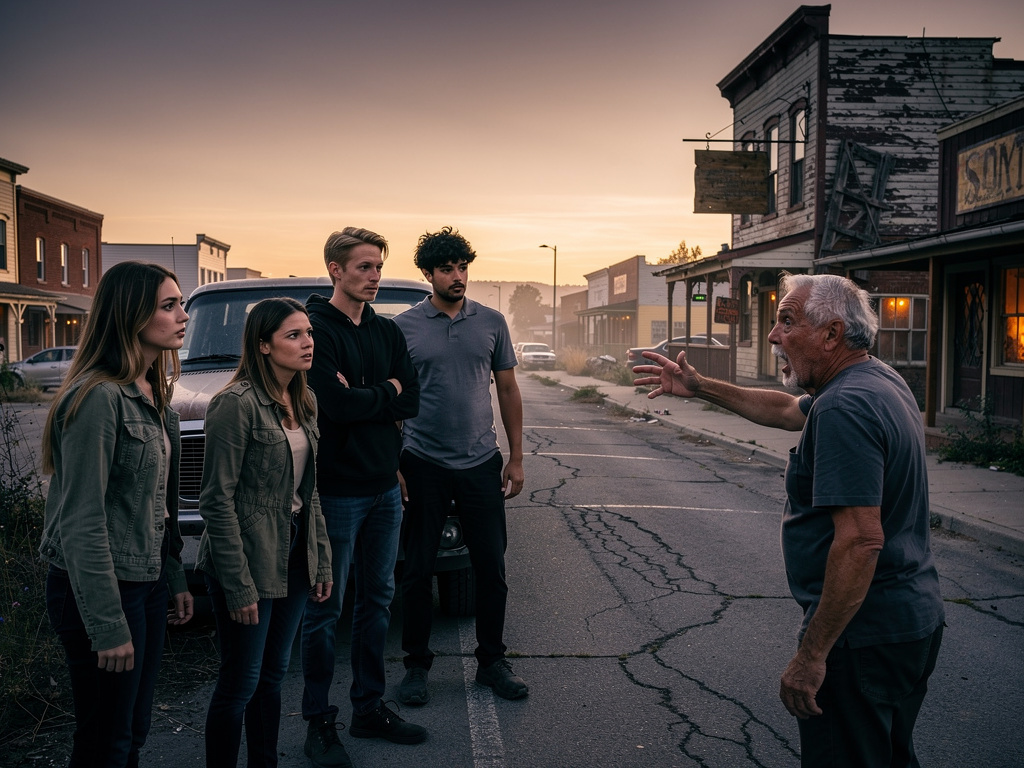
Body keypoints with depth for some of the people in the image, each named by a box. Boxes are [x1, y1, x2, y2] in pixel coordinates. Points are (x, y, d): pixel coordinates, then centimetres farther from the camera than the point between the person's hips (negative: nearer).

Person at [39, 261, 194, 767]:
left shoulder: (152, 396, 9)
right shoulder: (97, 398, -20)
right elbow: (81, 524, -22)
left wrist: (175, 578, 15)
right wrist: (107, 626, -21)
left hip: (147, 584, 9)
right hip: (102, 591, -9)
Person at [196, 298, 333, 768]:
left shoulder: (302, 403, 8)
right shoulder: (236, 404, -16)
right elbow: (217, 500, -18)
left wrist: (322, 561, 11)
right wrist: (238, 585, -19)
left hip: (292, 560, 8)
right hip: (249, 561, -7)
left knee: (272, 675, 17)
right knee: (240, 684, 3)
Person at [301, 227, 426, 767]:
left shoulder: (388, 332, 9)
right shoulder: (315, 329, -11)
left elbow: (411, 401, -1)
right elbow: (336, 405, -23)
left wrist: (362, 397, -15)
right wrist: (385, 393, -8)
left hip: (385, 487, 7)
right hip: (337, 490, -7)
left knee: (377, 601, 15)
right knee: (325, 609, 3)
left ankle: (369, 708, 28)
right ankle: (319, 723, 15)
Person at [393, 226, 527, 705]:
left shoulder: (491, 323, 5)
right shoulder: (404, 327, -2)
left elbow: (507, 391, 9)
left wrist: (516, 458, 5)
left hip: (481, 463, 2)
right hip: (423, 466, -2)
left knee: (492, 568, 7)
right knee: (418, 570, 5)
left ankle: (492, 661, 23)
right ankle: (416, 664, 21)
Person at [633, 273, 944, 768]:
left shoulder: (843, 408, -24)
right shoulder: (880, 380, 9)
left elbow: (861, 540, -30)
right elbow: (785, 409, 24)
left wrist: (811, 655, -26)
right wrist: (699, 388, 27)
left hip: (863, 632, -10)